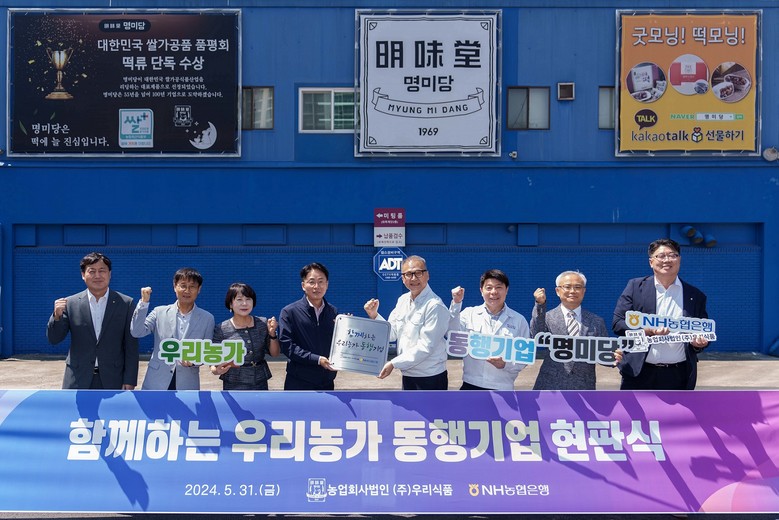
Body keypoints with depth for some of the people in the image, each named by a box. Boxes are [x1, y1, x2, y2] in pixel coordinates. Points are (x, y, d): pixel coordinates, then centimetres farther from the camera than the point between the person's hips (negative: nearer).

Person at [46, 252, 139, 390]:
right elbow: (53, 339, 2)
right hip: (79, 383, 1)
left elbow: (131, 346, 1)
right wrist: (57, 316, -17)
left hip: (113, 382, 0)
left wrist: (129, 380, -4)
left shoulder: (125, 303, 2)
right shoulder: (71, 303, 3)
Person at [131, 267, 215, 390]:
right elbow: (137, 332, -6)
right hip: (157, 384, 0)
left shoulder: (207, 319, 5)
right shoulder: (160, 312, 5)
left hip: (186, 386, 0)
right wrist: (144, 303, -14)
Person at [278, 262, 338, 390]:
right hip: (299, 384, -4)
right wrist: (317, 359, -21)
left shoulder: (334, 312, 9)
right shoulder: (289, 312, -4)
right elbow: (287, 345, -13)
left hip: (327, 382, 4)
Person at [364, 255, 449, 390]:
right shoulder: (403, 300, 8)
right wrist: (374, 315, -5)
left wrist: (394, 363, -21)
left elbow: (425, 347, -22)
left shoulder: (435, 306, -18)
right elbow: (392, 334, 10)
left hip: (430, 379, -7)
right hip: (408, 376, 8)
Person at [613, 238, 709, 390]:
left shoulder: (695, 296, 9)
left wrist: (701, 342, -9)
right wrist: (647, 330, -16)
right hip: (639, 373, -1)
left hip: (678, 377, 1)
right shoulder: (635, 287, 6)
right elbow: (617, 323, 0)